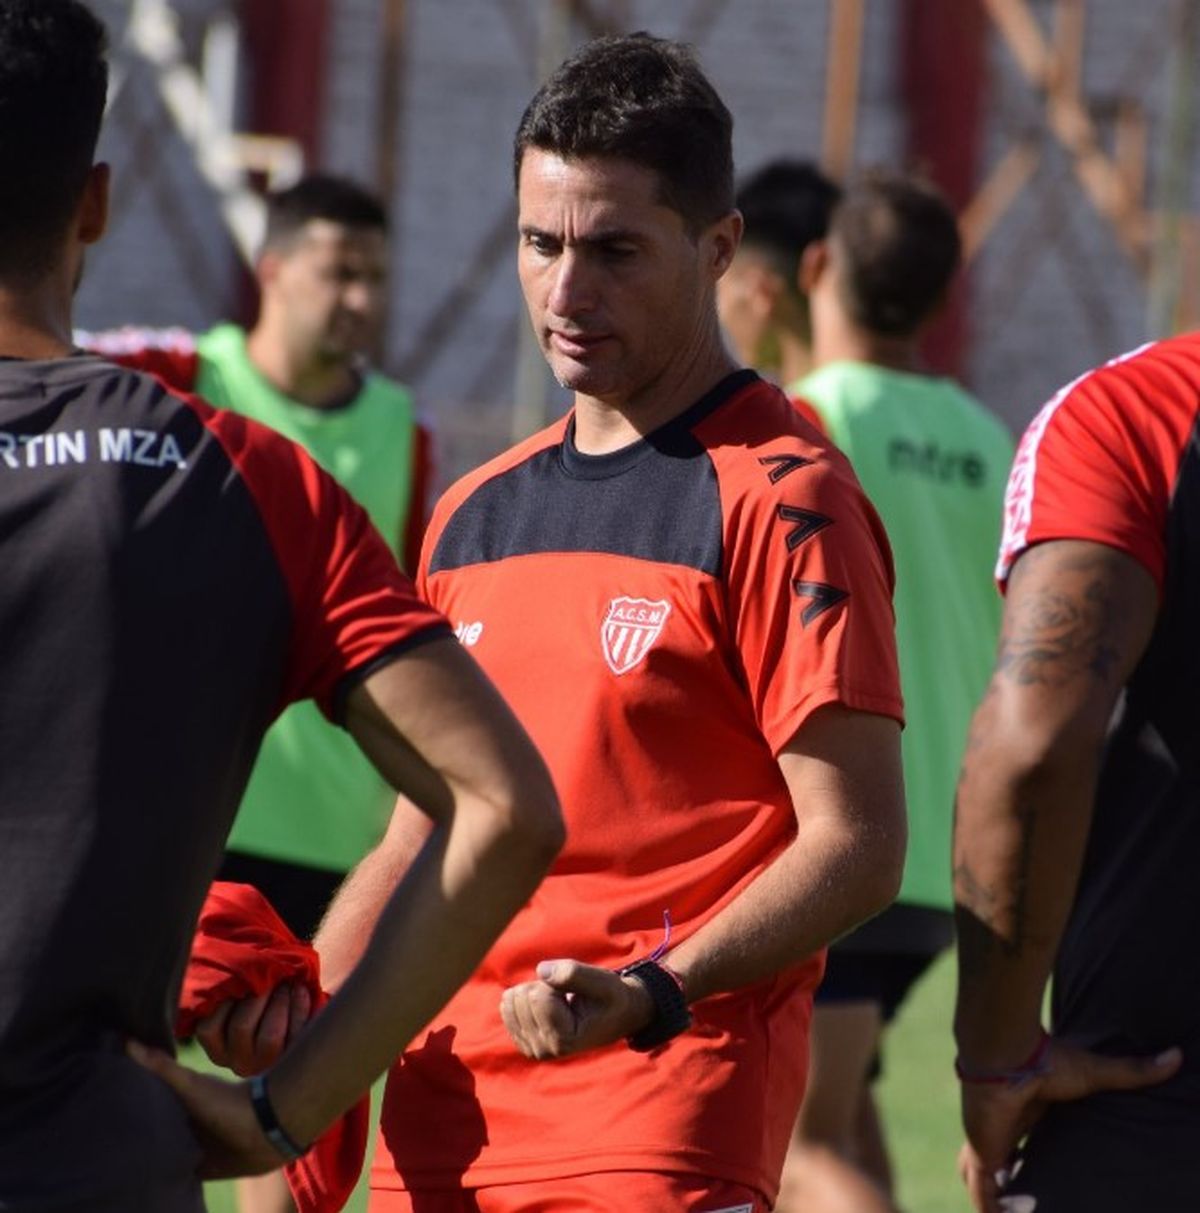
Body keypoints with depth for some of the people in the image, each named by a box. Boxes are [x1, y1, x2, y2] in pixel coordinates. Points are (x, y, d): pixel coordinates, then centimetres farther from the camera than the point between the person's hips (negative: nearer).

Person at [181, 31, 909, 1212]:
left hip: (667, 1102, -7)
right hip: (442, 1106, 7)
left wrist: (655, 995, -24)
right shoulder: (473, 515, 16)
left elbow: (857, 844, -12)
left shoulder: (781, 499, -6)